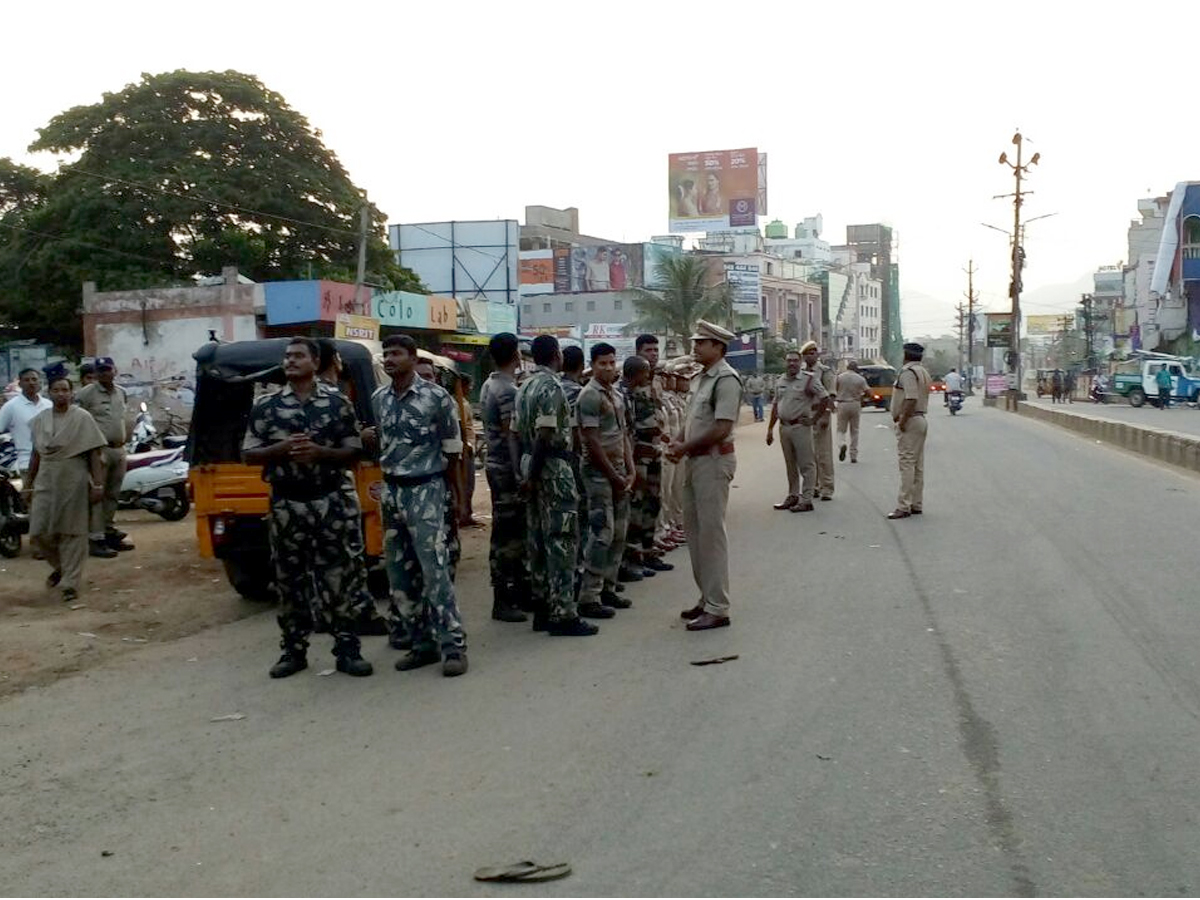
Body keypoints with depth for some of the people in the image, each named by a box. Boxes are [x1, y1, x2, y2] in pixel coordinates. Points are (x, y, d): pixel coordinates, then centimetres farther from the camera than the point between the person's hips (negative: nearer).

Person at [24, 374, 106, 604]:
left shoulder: (82, 418, -4)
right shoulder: (40, 419, 8)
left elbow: (94, 453, -6)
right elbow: (36, 453, 17)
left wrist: (97, 483, -11)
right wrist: (29, 481, 19)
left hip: (74, 480, -4)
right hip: (46, 480, 4)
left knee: (73, 533, -1)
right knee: (38, 533, 2)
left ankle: (70, 583, 7)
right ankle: (60, 566, 29)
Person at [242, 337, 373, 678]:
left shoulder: (338, 403, 3)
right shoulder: (265, 405, 5)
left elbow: (354, 453, 3)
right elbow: (249, 455, 5)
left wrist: (319, 452, -14)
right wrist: (281, 449, -13)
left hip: (331, 502, -1)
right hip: (286, 505, 1)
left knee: (338, 576, 1)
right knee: (290, 580, 7)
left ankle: (347, 649, 7)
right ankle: (293, 651, 16)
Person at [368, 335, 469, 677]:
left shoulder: (437, 397, -8)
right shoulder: (378, 398, 8)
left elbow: (451, 449, -2)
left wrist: (457, 494, 1)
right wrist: (369, 438, -3)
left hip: (425, 489, -6)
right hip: (391, 491, 6)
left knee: (434, 569, -11)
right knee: (399, 574, 7)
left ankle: (453, 644, -6)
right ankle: (423, 643, 15)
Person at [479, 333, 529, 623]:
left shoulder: (488, 386, 13)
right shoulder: (509, 391, -17)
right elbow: (512, 436, -20)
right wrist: (520, 475, -19)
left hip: (496, 465, 10)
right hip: (508, 469, -10)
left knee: (514, 531, 16)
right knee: (506, 535, -5)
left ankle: (520, 589, 24)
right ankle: (502, 601, -1)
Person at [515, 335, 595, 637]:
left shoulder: (525, 387, 13)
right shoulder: (551, 387, -14)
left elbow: (519, 432, 14)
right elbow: (546, 435, -21)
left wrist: (527, 472, 14)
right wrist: (532, 475, -17)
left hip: (532, 467, 9)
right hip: (554, 468, -9)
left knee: (539, 539, 12)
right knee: (561, 539, -7)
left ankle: (542, 607, 17)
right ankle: (563, 614, -7)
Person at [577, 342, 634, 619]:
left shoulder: (616, 395, 15)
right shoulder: (590, 396, -12)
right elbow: (591, 441, -16)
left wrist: (629, 471, 7)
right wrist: (613, 475, -13)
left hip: (617, 472, 9)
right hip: (599, 471, -9)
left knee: (619, 532, 11)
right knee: (602, 533, -11)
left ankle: (608, 588, 20)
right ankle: (588, 598, -7)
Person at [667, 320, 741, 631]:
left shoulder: (726, 379, -15)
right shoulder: (703, 377, 13)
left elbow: (721, 429, -21)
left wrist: (685, 447, -14)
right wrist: (677, 442, 1)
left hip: (714, 462, -9)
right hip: (696, 461, 10)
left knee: (711, 532, -6)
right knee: (694, 530, 13)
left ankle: (718, 608, -1)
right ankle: (707, 598, 23)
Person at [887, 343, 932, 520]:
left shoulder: (907, 372, -14)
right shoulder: (924, 373, 17)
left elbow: (911, 399, -24)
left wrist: (902, 420, -20)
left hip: (910, 421, -10)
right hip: (921, 419, 10)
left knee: (907, 464, -11)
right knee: (918, 465, 12)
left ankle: (903, 506, -12)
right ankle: (916, 505, 16)